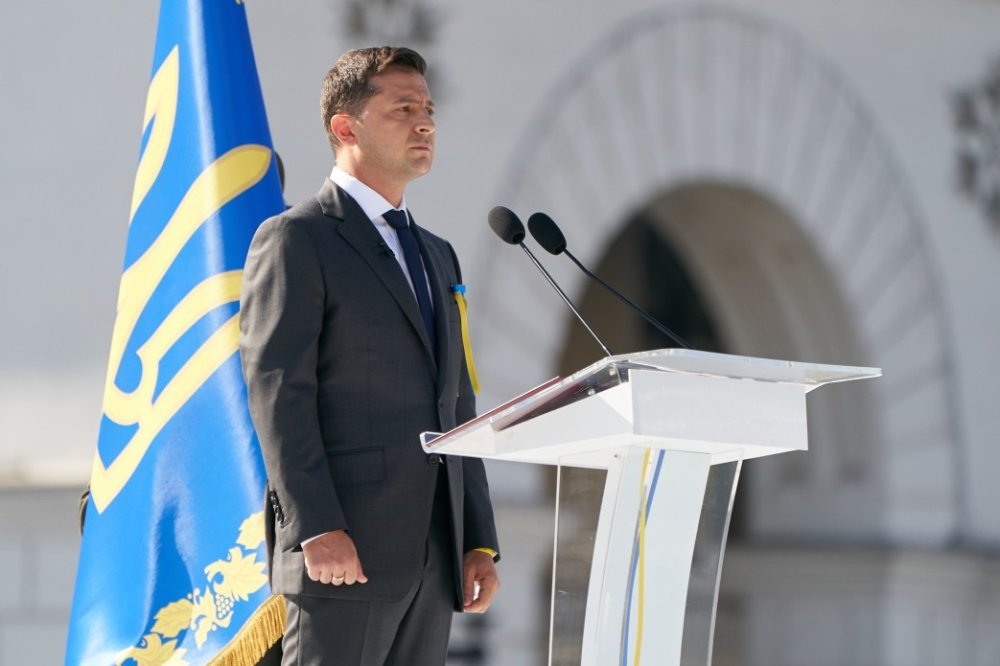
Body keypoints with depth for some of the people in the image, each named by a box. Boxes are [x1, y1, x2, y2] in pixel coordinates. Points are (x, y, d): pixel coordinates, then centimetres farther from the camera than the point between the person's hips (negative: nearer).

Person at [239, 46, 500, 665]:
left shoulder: (437, 255, 23)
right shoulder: (296, 240, -1)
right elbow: (276, 389, -10)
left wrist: (480, 542, 13)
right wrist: (317, 529, -19)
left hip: (433, 555, 7)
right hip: (345, 546, -7)